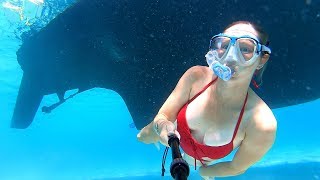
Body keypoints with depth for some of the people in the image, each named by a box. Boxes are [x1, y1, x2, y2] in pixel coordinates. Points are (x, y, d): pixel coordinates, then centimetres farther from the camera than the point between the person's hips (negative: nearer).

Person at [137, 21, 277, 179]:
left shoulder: (263, 124, -41)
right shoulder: (196, 76, -34)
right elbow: (161, 117, -24)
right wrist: (161, 125, -47)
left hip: (201, 161, -1)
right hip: (176, 135, 2)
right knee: (144, 137, 31)